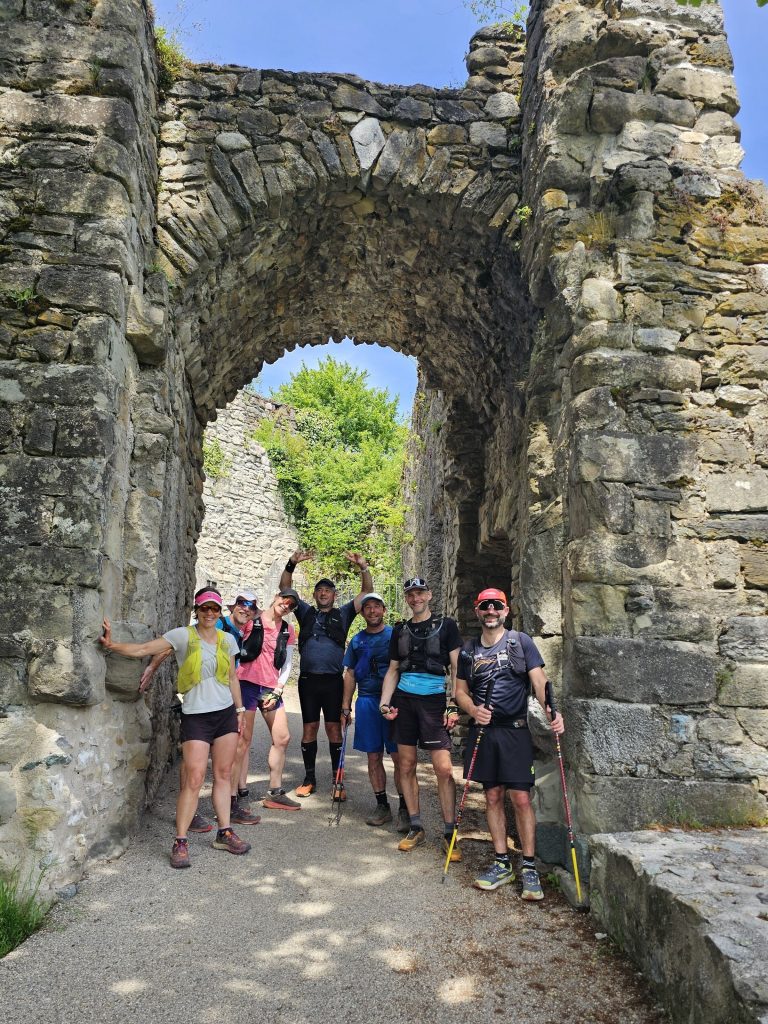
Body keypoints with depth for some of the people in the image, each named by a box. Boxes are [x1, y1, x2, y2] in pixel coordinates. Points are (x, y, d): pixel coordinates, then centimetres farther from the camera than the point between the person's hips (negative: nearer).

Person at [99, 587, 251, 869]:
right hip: (196, 716, -4)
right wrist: (111, 645, -25)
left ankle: (225, 833, 21)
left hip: (226, 713, 4)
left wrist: (240, 710, 13)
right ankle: (180, 842, 3)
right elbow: (143, 649, -13)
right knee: (194, 779, -8)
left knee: (223, 775, 10)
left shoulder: (227, 640, 7)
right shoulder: (183, 635, -5)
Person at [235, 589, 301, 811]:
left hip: (271, 689, 6)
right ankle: (231, 797, 1)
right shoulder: (251, 620, -3)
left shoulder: (288, 631, 11)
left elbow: (287, 665, 12)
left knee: (282, 738, 8)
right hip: (247, 684, -6)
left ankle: (275, 794, 20)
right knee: (244, 740, -7)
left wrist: (277, 692, 1)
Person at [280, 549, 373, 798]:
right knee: (309, 727, 6)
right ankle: (309, 778, 16)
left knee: (334, 728, 1)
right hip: (308, 679, 1)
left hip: (333, 680, -1)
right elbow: (284, 588, 10)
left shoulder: (343, 614, 11)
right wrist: (292, 564, -5)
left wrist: (363, 567, -10)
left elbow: (367, 591, 5)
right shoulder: (306, 612, 14)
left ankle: (337, 780, 7)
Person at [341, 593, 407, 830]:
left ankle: (404, 809, 4)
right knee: (374, 757, 8)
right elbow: (350, 675, 16)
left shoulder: (394, 635, 2)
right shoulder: (357, 640, 12)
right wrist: (346, 708, 11)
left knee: (398, 757, -5)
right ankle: (382, 806, 18)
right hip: (366, 701, 4)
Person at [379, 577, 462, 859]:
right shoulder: (400, 630, 13)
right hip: (404, 700, 4)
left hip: (435, 700, -4)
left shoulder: (445, 625, 2)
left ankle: (449, 834, 3)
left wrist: (453, 705, -9)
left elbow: (456, 668, -1)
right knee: (407, 766, 6)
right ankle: (416, 828, 19)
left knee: (444, 769, -8)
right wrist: (385, 702, 4)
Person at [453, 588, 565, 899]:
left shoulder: (520, 641, 1)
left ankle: (529, 867, 5)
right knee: (493, 797, 8)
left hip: (515, 730, -3)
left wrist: (551, 711, -25)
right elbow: (461, 691, 12)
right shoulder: (469, 650, 10)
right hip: (483, 730, 3)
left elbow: (539, 680, -8)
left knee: (521, 798, -5)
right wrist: (473, 710, -9)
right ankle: (502, 864, 19)